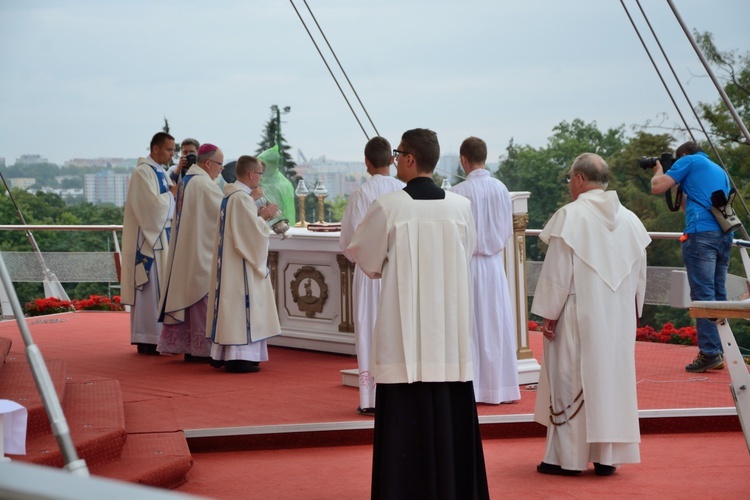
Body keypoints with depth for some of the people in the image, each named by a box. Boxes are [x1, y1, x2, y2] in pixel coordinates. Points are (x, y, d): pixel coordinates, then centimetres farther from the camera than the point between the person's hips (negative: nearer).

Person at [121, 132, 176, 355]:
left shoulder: (160, 172, 16)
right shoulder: (143, 172, -13)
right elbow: (153, 204, -22)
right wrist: (172, 194, -7)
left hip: (162, 236, 10)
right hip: (148, 237, -10)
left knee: (159, 287, 9)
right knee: (150, 287, -7)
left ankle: (155, 337, 13)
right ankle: (148, 340, -4)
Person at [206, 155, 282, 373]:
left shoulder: (230, 195, 11)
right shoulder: (242, 198, -19)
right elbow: (252, 231, -21)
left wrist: (258, 214, 10)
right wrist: (264, 217, -5)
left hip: (228, 261, 10)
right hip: (241, 264, -10)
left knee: (231, 303, 13)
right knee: (242, 305, -7)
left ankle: (223, 354, 16)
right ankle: (240, 356, -7)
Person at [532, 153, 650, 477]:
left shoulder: (569, 216, -11)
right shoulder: (629, 220, 5)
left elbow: (557, 272, -12)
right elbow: (639, 273, 11)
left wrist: (549, 314, -6)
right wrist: (632, 312, 20)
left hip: (578, 316, -5)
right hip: (619, 317, 5)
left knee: (570, 380, 3)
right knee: (613, 379, 9)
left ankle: (568, 457, 5)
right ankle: (608, 456, 12)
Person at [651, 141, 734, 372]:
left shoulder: (688, 161, 6)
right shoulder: (720, 171, 28)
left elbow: (657, 188, 2)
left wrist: (659, 171, 21)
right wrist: (681, 186, 36)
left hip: (702, 233, -7)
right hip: (724, 234, 7)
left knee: (703, 294, -10)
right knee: (718, 295, 9)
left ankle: (709, 353, -16)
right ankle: (720, 352, 7)